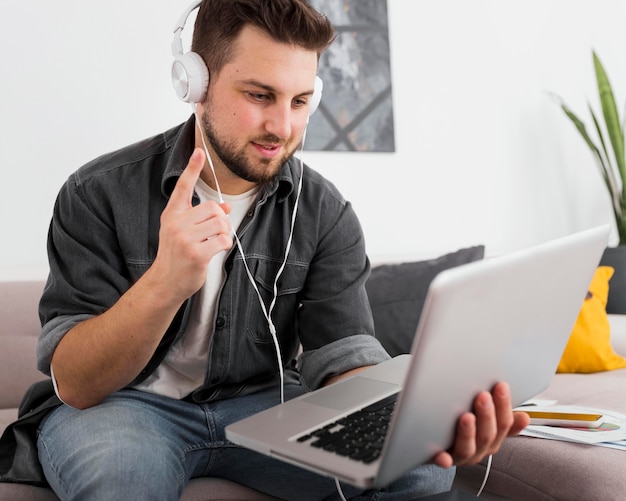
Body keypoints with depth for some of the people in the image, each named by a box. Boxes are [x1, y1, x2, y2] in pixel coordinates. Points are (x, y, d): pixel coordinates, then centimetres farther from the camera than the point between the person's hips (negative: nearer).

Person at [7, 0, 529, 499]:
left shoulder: (325, 213, -5)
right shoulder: (101, 193, -13)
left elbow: (344, 359, -13)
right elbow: (74, 385, -17)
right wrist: (164, 284, -37)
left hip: (261, 404, 3)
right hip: (126, 405, -2)